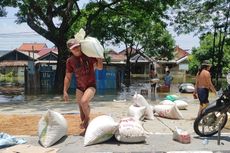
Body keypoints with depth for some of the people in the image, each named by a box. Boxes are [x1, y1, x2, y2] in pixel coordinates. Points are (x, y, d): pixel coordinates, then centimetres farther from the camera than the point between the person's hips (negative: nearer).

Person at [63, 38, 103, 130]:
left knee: (84, 101, -28)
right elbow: (68, 77, 4)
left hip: (91, 85, -4)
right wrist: (65, 91, 1)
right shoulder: (70, 61, -3)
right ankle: (86, 126, 28)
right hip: (79, 87, 4)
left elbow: (100, 67, -9)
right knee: (81, 109, 7)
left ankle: (87, 118, 0)